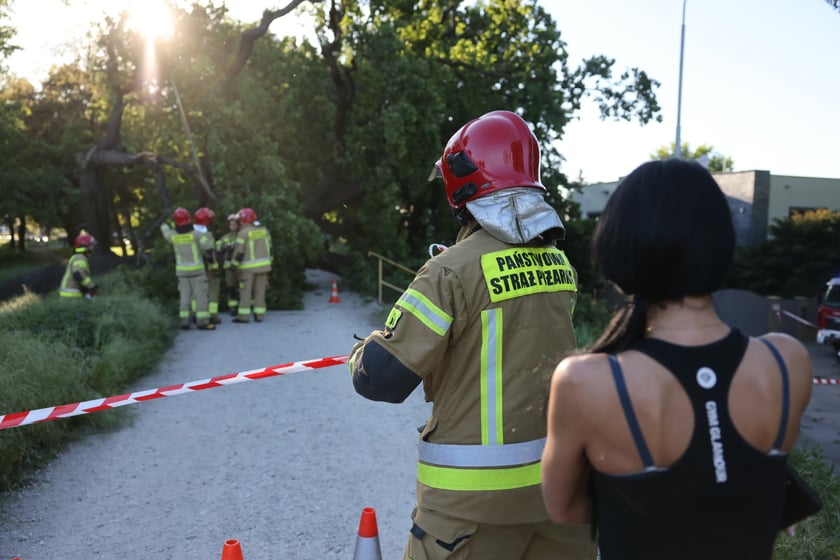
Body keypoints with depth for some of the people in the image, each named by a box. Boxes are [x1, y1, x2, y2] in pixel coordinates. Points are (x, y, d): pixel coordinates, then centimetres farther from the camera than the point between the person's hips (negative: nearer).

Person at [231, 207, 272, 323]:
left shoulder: (243, 233, -12)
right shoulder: (264, 229, 7)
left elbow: (239, 251, -12)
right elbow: (269, 247, 12)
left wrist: (234, 264, -2)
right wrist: (268, 261, 21)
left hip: (248, 266, -5)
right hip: (263, 265, 5)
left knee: (245, 290, -2)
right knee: (260, 290, 9)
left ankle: (243, 316, -3)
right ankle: (259, 314, 9)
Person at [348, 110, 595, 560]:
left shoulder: (453, 272, -17)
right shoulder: (559, 263, 2)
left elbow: (381, 380, -16)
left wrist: (363, 351, 6)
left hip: (478, 497, -5)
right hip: (560, 477, 6)